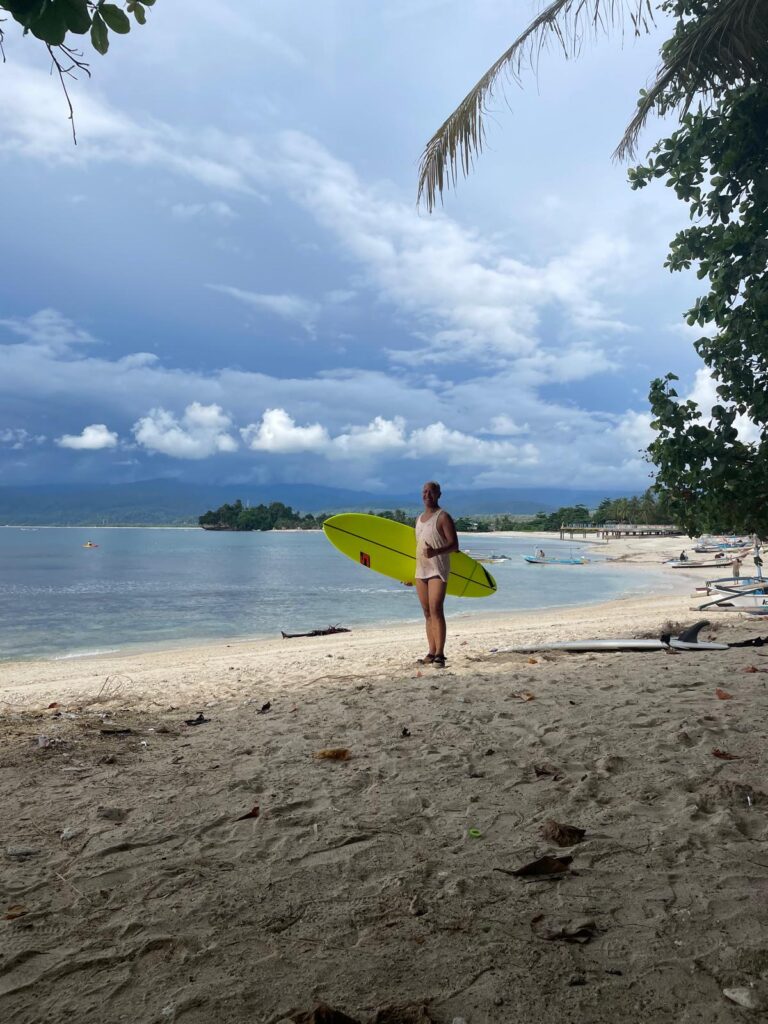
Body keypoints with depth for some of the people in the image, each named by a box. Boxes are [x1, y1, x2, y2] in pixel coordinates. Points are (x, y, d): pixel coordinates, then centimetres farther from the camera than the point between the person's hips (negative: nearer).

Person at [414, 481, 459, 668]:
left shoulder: (443, 517, -5)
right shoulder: (419, 518, 17)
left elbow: (454, 544, -11)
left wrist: (435, 552, -29)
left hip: (438, 570, -7)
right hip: (421, 570, 7)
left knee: (436, 610, -15)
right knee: (427, 613, 8)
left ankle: (440, 655, -13)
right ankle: (431, 653, 12)